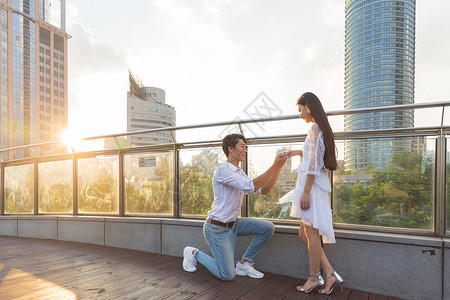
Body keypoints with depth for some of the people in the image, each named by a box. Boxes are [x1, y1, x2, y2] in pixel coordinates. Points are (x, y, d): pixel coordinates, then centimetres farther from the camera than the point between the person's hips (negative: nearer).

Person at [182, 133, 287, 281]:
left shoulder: (239, 172, 8)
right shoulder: (222, 170, -21)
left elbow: (263, 190, 3)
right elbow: (251, 187, -33)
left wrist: (278, 167, -7)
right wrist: (274, 166, -29)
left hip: (232, 224, 9)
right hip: (217, 228, -8)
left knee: (268, 228, -3)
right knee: (228, 275, -5)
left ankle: (244, 264, 10)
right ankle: (194, 253, 16)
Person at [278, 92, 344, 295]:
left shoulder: (315, 127, -11)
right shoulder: (322, 128, 18)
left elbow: (314, 163, -18)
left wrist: (305, 192, -19)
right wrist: (295, 152, 29)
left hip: (312, 185, -10)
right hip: (318, 186, 10)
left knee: (311, 233, 1)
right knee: (305, 234, 14)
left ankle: (314, 278, 15)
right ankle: (330, 274, 16)